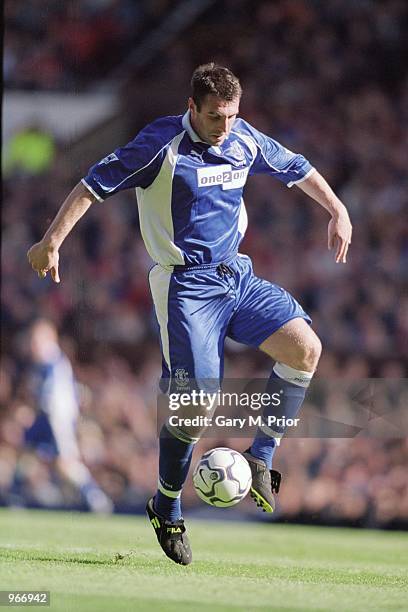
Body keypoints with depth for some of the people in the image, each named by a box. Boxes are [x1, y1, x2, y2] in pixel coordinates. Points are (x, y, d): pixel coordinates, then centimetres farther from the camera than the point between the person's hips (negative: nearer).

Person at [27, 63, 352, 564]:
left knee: (305, 348, -15)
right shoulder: (161, 144, -13)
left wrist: (338, 212, 20)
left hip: (237, 275, 6)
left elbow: (297, 169, 22)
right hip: (186, 285, -6)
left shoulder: (244, 139, 4)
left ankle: (260, 459, 0)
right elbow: (94, 185, -11)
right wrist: (52, 241, -16)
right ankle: (166, 509, 11)